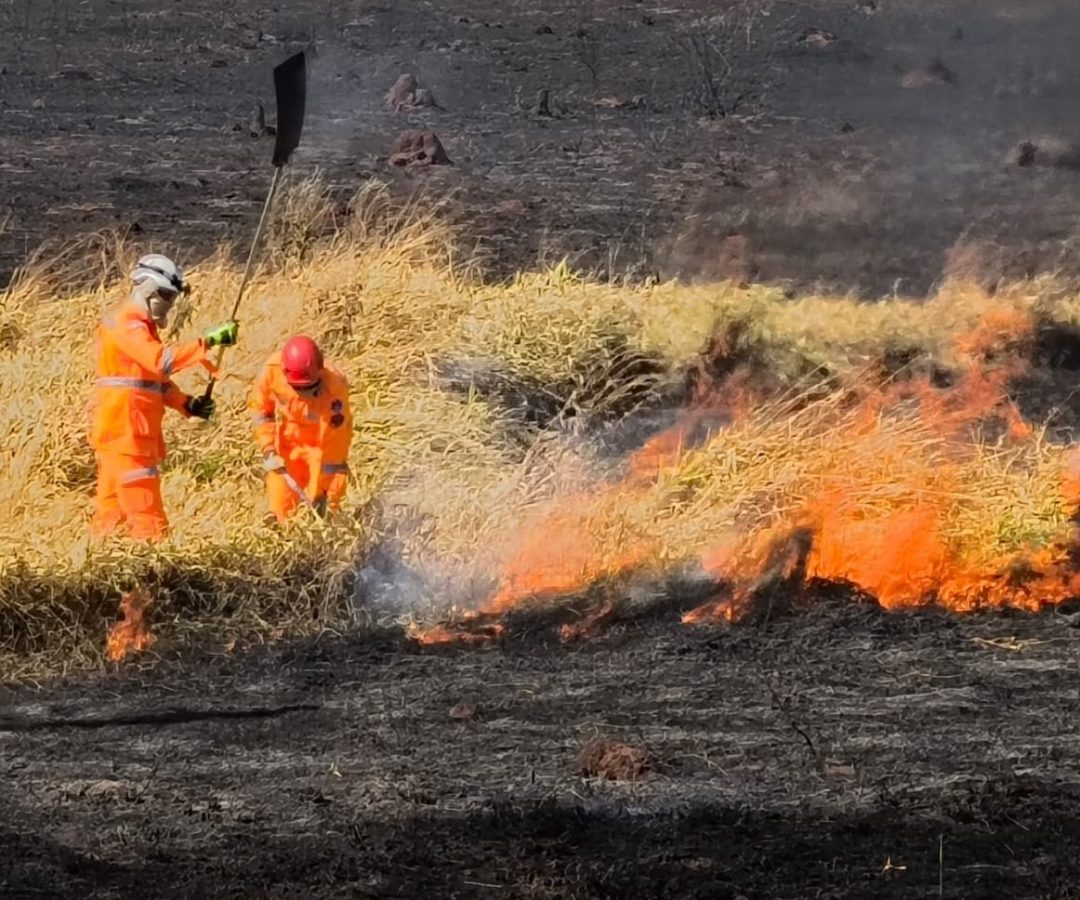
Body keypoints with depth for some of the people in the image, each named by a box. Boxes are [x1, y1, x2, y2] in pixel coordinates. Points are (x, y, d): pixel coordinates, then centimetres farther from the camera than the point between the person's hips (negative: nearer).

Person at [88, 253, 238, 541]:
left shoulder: (142, 326, 21)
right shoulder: (126, 324, -12)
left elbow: (158, 379, 24)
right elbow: (161, 360, -28)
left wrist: (187, 404, 8)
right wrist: (208, 342, -30)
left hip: (135, 431, 10)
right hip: (123, 429, -10)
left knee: (113, 509, 12)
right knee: (148, 518, -11)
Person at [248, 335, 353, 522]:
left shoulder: (334, 387, -33)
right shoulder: (273, 370, -25)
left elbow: (337, 435, -25)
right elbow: (259, 408, -5)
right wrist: (268, 449, -12)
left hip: (321, 446, -2)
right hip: (286, 441, 2)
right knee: (279, 504, -2)